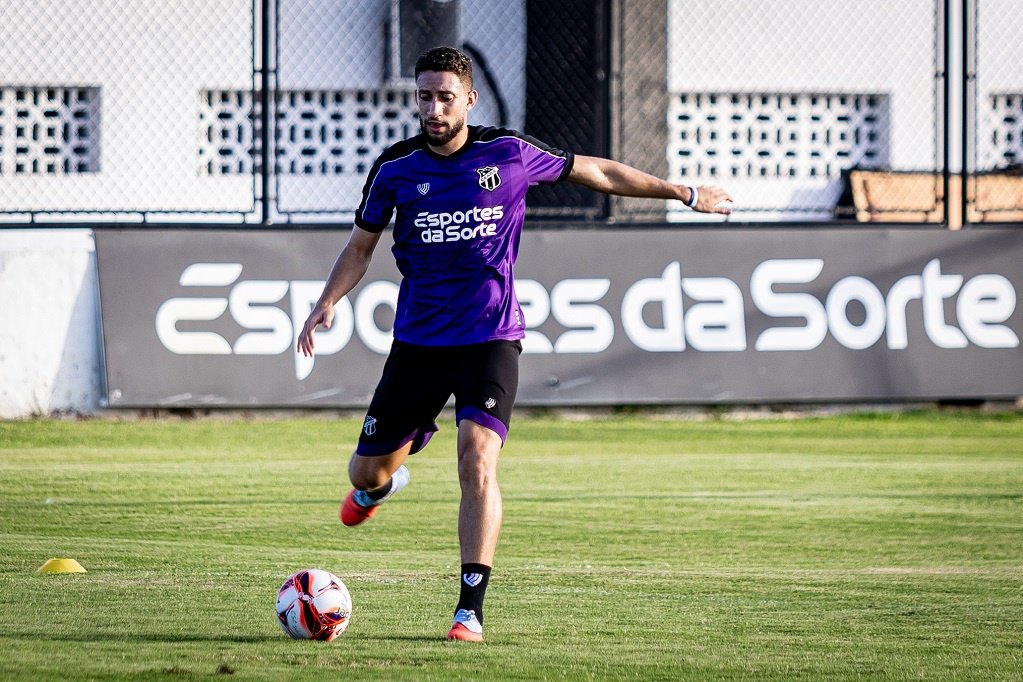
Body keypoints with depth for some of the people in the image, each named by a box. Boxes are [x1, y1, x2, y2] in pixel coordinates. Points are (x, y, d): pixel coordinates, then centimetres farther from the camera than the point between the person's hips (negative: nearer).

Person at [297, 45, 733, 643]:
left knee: (478, 460, -23)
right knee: (368, 472, 6)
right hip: (418, 341, 2)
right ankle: (382, 483, 48)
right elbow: (361, 246, 12)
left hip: (490, 339, -2)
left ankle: (471, 610, -20)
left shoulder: (508, 154, -5)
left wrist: (685, 194, 16)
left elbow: (594, 172, 9)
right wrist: (328, 302, -6)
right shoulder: (396, 168, -1)